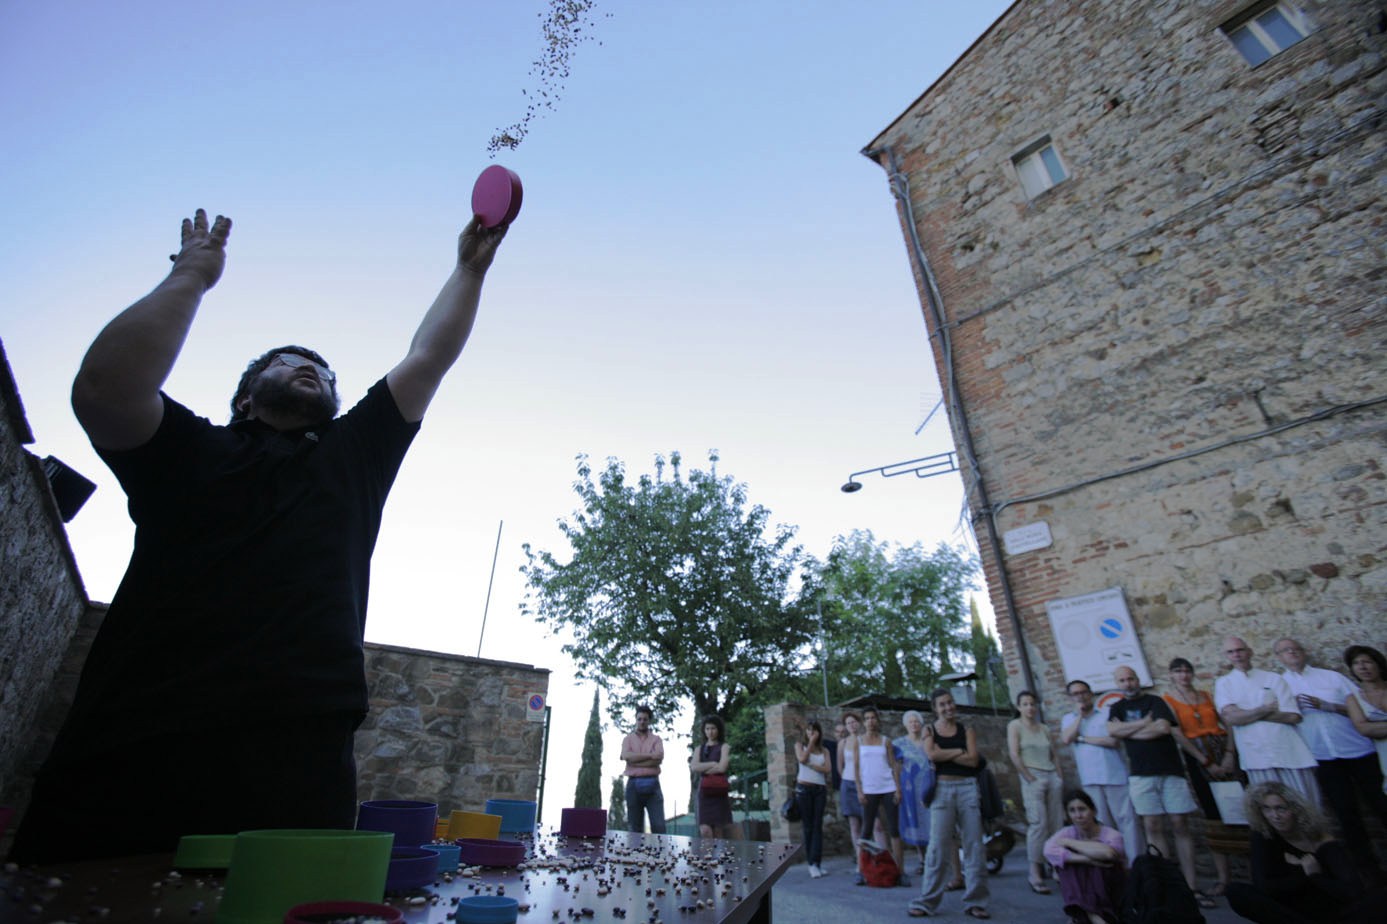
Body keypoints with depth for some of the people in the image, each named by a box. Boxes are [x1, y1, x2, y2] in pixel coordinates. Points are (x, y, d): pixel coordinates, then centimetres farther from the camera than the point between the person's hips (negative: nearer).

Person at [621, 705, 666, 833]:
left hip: (652, 783, -1)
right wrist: (650, 755, -9)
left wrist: (635, 761, -9)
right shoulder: (628, 739, 13)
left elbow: (658, 759, -7)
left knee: (659, 825, -7)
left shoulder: (656, 739, 11)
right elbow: (627, 756, -8)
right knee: (634, 826, 5)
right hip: (633, 784, 1)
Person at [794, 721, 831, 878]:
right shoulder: (800, 745, 7)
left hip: (820, 789, 2)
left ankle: (817, 862, -1)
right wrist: (810, 742, -7)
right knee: (807, 826, 0)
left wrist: (810, 764, -12)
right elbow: (802, 759, -12)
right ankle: (812, 864, 5)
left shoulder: (824, 750, 11)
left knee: (818, 826, -1)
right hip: (803, 788, -2)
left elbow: (826, 769, -3)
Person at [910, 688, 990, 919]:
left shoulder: (966, 730, 8)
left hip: (968, 788, 2)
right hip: (942, 789, -1)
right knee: (938, 846, -2)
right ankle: (927, 901, 5)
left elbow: (973, 760, -5)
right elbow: (932, 754, -11)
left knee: (974, 844, 2)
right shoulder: (929, 730, 7)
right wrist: (959, 751, -6)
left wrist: (944, 755, -9)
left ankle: (975, 901, 15)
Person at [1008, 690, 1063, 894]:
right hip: (1032, 777, -5)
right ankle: (1035, 874, -9)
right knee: (1038, 823, -12)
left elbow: (1054, 755, 16)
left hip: (1052, 777, 6)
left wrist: (1059, 778, 5)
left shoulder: (1044, 729, 16)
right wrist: (1030, 778, -11)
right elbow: (1014, 755, -8)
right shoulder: (1015, 726, 0)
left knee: (1055, 824, 3)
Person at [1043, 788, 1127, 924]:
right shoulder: (1067, 833, -8)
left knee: (1101, 858, -29)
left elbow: (1108, 853, -41)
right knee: (1068, 859, -25)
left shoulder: (1111, 834, -15)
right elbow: (1049, 851, -30)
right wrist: (1087, 859, -40)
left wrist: (1068, 842, -28)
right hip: (1083, 894, 3)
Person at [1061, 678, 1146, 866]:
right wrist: (1080, 715, -4)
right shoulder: (1068, 719, 10)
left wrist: (1083, 739, -6)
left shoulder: (1108, 714, 3)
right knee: (1102, 823, 10)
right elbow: (1066, 739, -8)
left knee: (1127, 819, -2)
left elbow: (1116, 741, -9)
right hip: (1090, 780, 2)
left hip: (1116, 776, -2)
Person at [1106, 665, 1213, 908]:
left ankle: (1191, 885, 4)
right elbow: (1113, 730, -6)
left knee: (1180, 826, -2)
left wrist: (1128, 732, -6)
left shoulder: (1155, 701, 5)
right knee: (1153, 827, 0)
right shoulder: (1117, 708, 12)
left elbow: (1163, 727, -12)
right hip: (1141, 774, 2)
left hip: (1170, 770, -1)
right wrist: (1145, 722, -7)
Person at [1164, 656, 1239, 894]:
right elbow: (1178, 735, -6)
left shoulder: (1207, 696, 13)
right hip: (1196, 756, -3)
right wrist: (1206, 762, -9)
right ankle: (1222, 876, 5)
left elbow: (1227, 724, 6)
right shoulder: (1168, 701, 1)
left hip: (1223, 751, 3)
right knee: (1214, 815, -1)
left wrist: (1230, 754, -8)